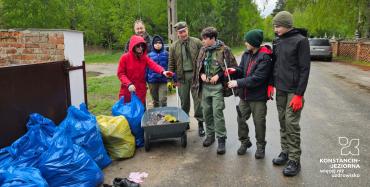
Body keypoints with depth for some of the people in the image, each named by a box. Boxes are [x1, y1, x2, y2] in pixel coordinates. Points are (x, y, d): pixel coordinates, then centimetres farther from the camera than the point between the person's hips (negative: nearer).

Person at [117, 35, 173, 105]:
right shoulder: (125, 57, -8)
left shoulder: (145, 58, -1)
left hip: (141, 90, 2)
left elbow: (154, 65, -19)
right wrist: (128, 84, -22)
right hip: (127, 90, -2)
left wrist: (163, 71, -39)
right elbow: (120, 73, -7)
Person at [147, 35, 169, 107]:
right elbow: (147, 68, 7)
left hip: (163, 81, -2)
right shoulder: (149, 55, 4)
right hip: (152, 81, 2)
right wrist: (145, 81, 5)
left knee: (163, 100, -9)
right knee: (155, 101, 14)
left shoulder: (166, 54, 2)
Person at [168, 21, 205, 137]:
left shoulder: (196, 42, 1)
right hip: (182, 77, 2)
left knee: (198, 99, 0)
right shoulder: (174, 46, 6)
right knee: (184, 100, 11)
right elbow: (171, 64, 9)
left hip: (195, 75, -2)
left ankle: (200, 123, 9)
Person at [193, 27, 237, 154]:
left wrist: (218, 75, -12)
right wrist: (202, 74, 0)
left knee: (217, 113, -7)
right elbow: (198, 65, 19)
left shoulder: (223, 49, -7)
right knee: (206, 111, 11)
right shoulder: (203, 50, 8)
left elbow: (232, 66, -5)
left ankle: (221, 139, 5)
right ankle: (210, 134, 29)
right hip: (205, 85, 5)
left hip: (217, 86, -5)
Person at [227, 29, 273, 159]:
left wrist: (238, 83, -23)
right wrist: (235, 70, -11)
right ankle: (244, 142, 32)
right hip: (244, 95, 6)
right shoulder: (246, 54, 4)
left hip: (258, 97, -6)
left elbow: (257, 79, -23)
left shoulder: (265, 57, -17)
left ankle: (260, 146, 27)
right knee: (241, 119, 11)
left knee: (259, 122, 7)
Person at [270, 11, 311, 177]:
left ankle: (294, 160, 5)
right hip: (280, 89, 6)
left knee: (291, 124, -5)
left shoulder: (300, 40, -10)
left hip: (294, 90, -6)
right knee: (283, 122, 11)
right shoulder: (277, 41, 10)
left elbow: (304, 69, -13)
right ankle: (285, 152, 24)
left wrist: (299, 94, -16)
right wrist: (271, 84, 7)